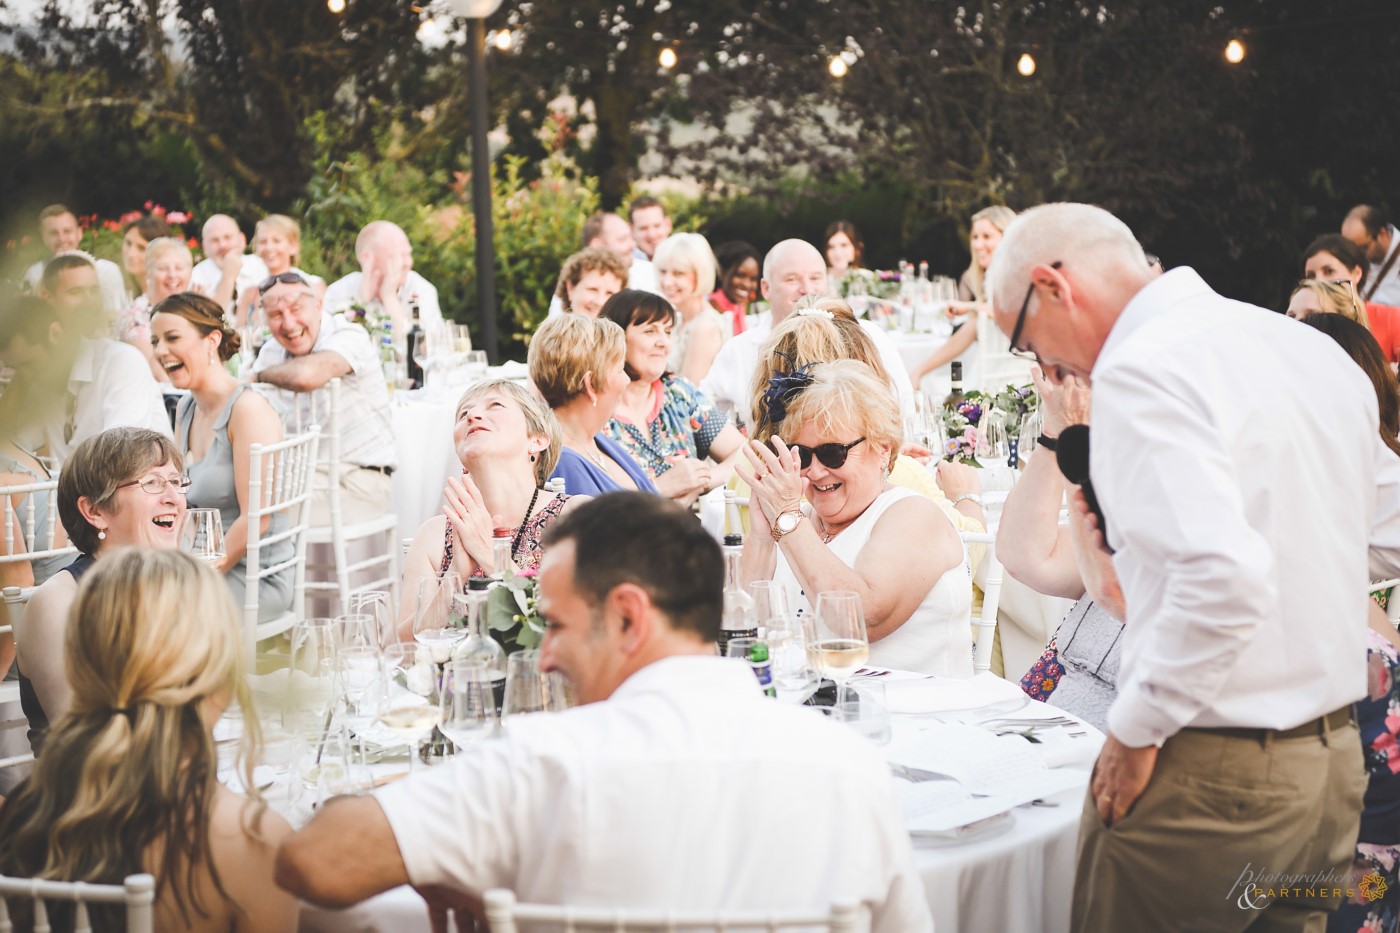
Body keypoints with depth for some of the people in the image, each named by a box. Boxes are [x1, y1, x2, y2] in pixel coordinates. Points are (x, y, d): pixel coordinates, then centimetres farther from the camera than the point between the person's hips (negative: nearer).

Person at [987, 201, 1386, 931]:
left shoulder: (1141, 372, -17)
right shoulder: (1311, 349, 9)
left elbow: (1223, 574, -28)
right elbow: (1387, 536, 17)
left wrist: (1136, 728, -16)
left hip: (1211, 775, -8)